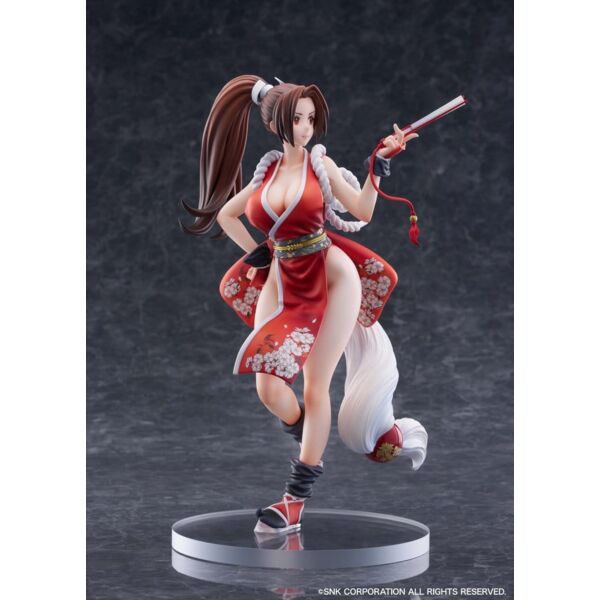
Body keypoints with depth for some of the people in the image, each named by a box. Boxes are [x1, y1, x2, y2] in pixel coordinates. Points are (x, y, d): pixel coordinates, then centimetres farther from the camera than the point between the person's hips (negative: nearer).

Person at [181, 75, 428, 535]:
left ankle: (298, 497, -1)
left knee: (315, 387, -5)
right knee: (269, 389, -8)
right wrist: (257, 254, 12)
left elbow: (362, 211, -4)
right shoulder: (266, 171, 8)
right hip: (282, 283, 3)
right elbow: (224, 214, 21)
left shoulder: (321, 163, 1)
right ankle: (312, 441, 25)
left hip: (331, 276, -3)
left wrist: (380, 166, -12)